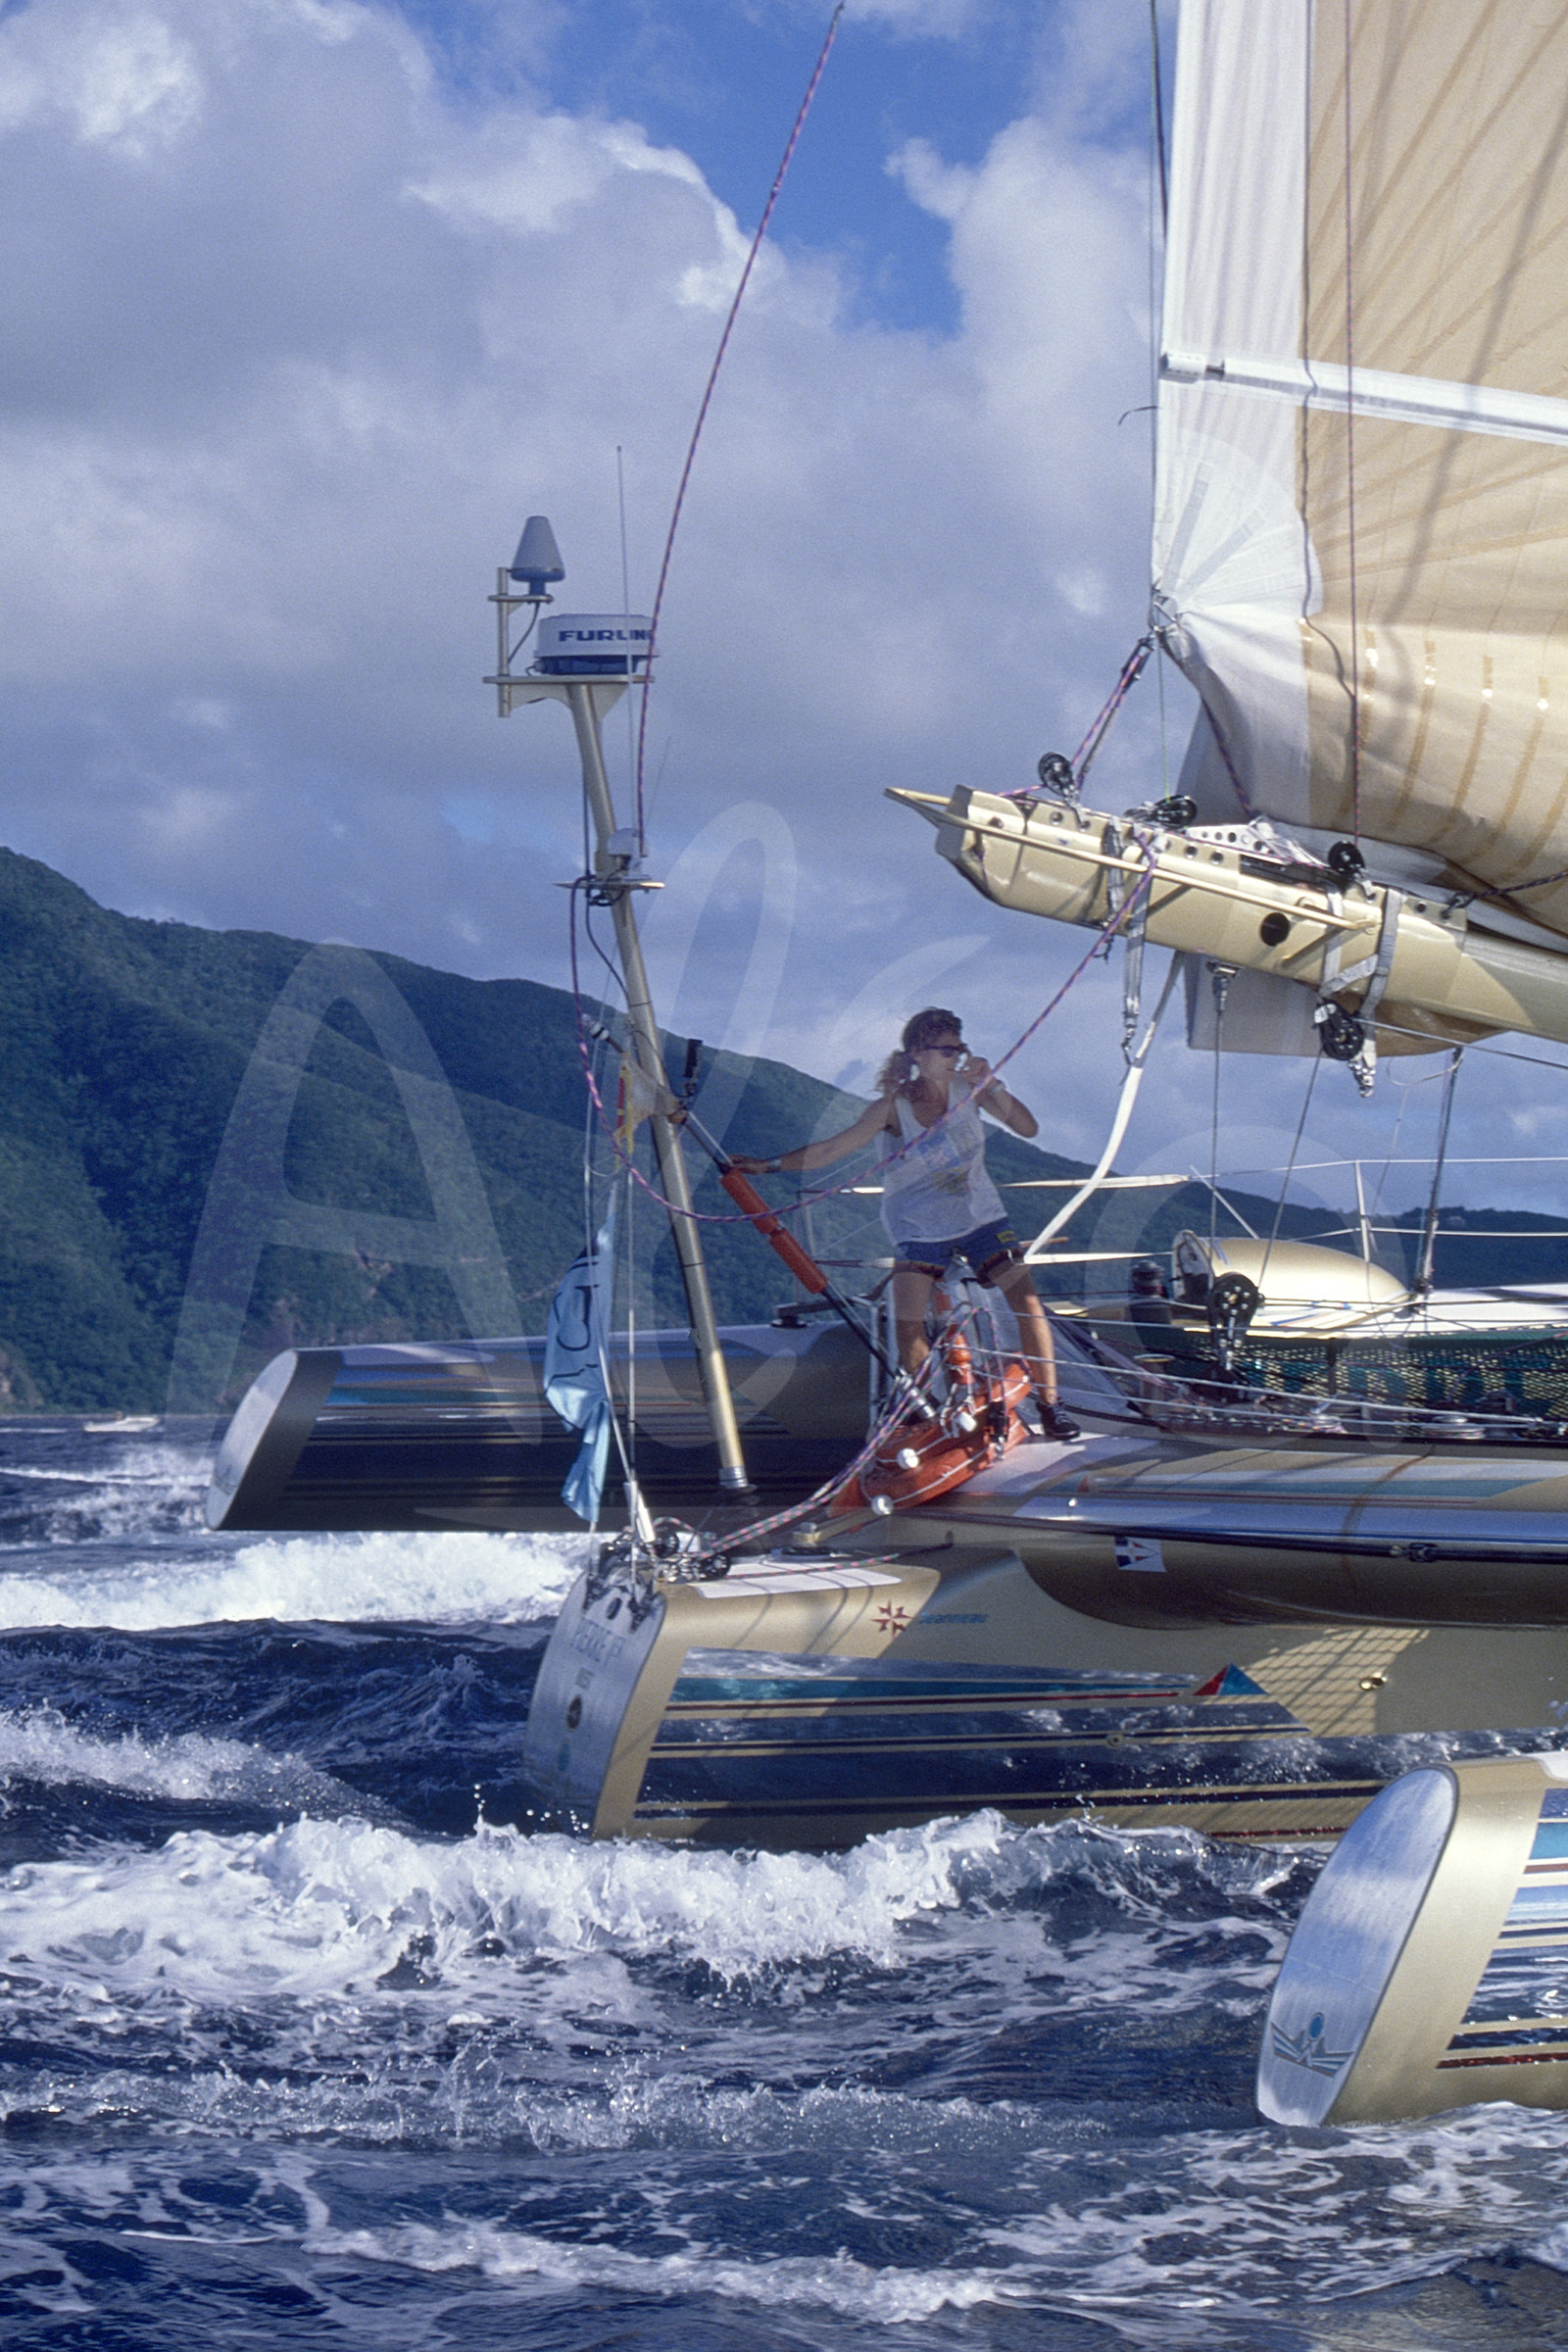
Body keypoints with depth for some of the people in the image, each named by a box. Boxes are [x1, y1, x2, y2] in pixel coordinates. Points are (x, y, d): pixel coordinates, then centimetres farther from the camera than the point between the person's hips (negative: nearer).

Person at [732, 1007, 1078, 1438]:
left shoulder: (967, 1087, -9)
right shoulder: (893, 1107, -16)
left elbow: (1028, 1128, -12)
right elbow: (831, 1149, -14)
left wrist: (992, 1085, -25)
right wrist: (769, 1165, -20)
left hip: (980, 1218, 2)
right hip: (919, 1229, -2)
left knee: (1028, 1302, -9)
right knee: (909, 1329, -11)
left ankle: (1049, 1405, 2)